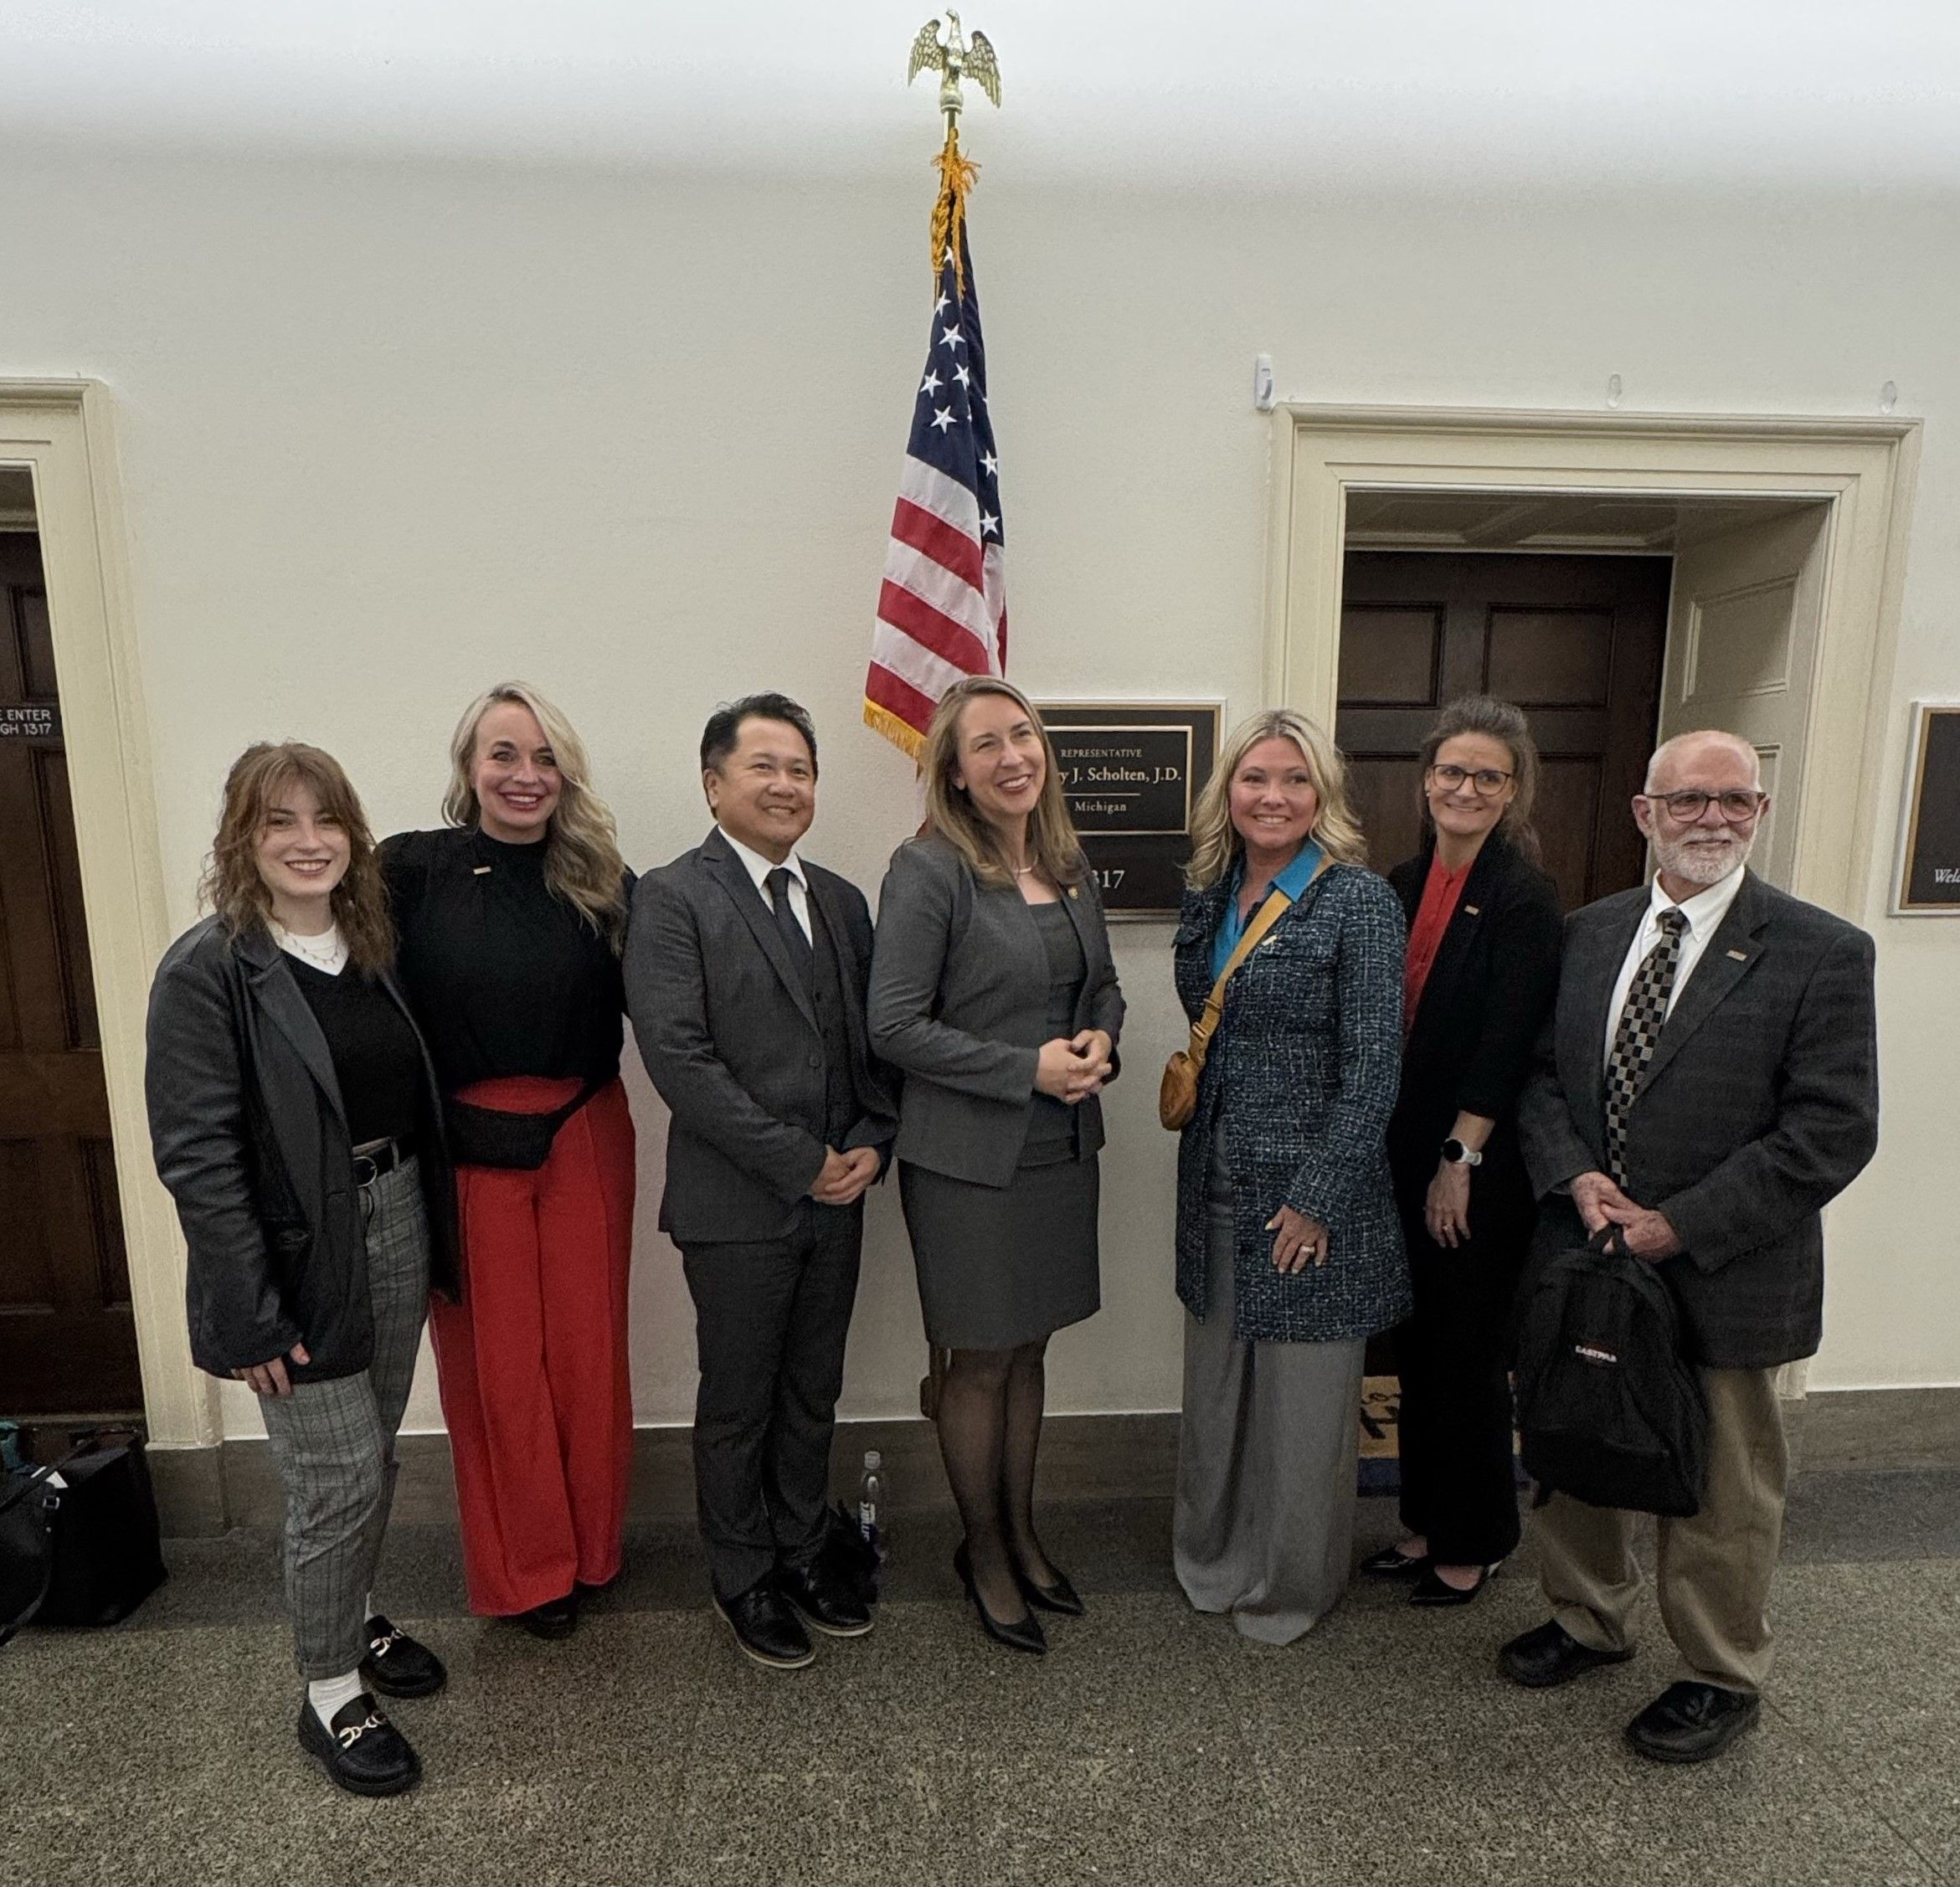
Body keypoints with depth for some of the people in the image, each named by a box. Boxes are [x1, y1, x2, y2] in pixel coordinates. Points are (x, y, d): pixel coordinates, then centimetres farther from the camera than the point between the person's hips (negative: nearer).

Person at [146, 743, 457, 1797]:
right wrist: (251, 1317, -16)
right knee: (337, 1480, 4)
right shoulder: (208, 969, -13)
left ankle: (354, 1618, 44)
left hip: (397, 1227, 6)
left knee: (372, 1460, 20)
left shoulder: (374, 948, 5)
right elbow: (196, 1155, -15)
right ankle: (330, 1695, 27)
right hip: (300, 1258, -5)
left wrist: (435, 1241, 7)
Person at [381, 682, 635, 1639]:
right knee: (493, 1363, 11)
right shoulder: (412, 870, -6)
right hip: (464, 1152, -1)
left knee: (588, 1351, 13)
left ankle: (591, 1545, 35)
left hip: (584, 1144, 2)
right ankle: (526, 1569, 31)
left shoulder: (601, 878, 0)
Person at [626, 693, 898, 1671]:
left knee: (812, 1395, 20)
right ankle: (742, 1579, 34)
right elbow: (677, 1056, -19)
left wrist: (870, 1143, -5)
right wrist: (800, 1162, -17)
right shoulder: (673, 898, -11)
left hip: (836, 1197, 5)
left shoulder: (841, 901, 9)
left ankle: (804, 1551, 41)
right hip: (737, 1204, -5)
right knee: (737, 1404, 13)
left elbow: (874, 1039, 11)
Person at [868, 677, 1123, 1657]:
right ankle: (983, 1552, 33)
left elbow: (1103, 983, 17)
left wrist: (1100, 1039, -6)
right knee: (982, 1362, 10)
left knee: (1030, 1349, 19)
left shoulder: (1070, 865, 6)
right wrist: (1029, 1069, -19)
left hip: (1062, 1148, 6)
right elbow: (896, 1027, -17)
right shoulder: (927, 871, -14)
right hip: (971, 1160, -6)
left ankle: (1020, 1531, 40)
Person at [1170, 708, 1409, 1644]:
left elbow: (1373, 1065, -15)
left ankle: (1290, 1582, 34)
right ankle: (1213, 1555, 41)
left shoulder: (1359, 902, -13)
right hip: (1216, 1182, 6)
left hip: (1308, 1188, -6)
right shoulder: (1208, 895, 5)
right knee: (1215, 1379, 19)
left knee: (1302, 1391, 11)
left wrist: (1317, 1197, -16)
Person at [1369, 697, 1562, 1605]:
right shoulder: (1405, 883, 6)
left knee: (1468, 1353, 8)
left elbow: (1508, 1045, -16)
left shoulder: (1525, 897, -13)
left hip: (1481, 1166, -6)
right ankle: (1423, 1523, 35)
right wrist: (1400, 1151, 7)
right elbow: (1385, 1022, 9)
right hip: (1406, 1155, 6)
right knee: (1417, 1346, 17)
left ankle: (1473, 1545, 28)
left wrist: (1460, 1160, -14)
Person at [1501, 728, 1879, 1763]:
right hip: (1583, 1257, 4)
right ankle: (1588, 1619, 46)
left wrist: (1682, 1226, -19)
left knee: (1723, 1493, 15)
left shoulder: (1821, 952, -10)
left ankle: (1722, 1677, 40)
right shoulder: (1587, 933, 3)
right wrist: (1576, 1176, -13)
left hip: (1725, 1279, -4)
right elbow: (1538, 1070, 5)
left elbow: (1834, 1129, -15)